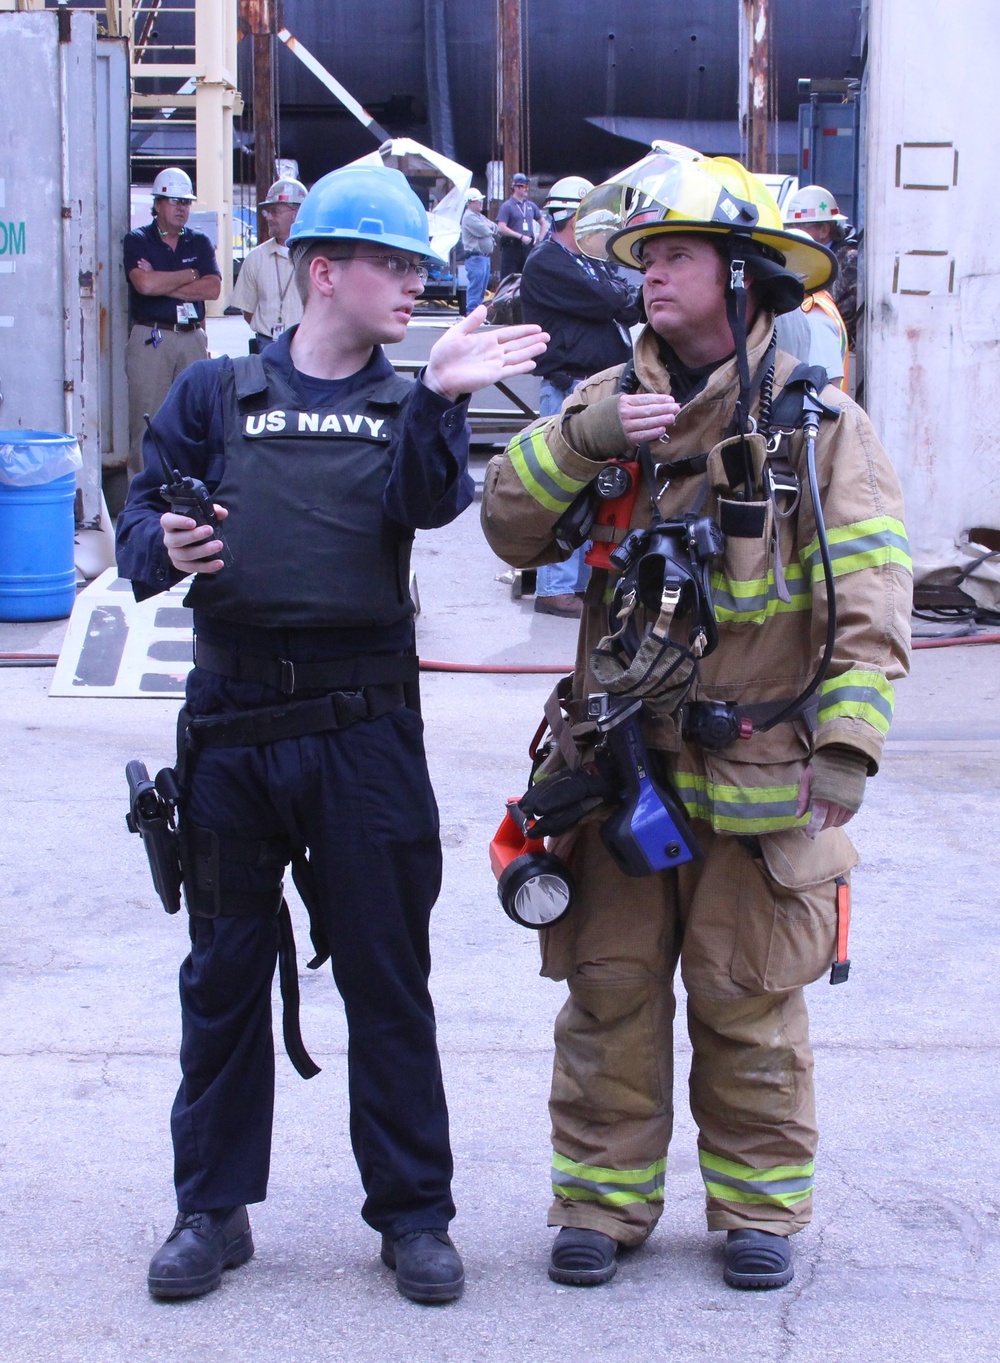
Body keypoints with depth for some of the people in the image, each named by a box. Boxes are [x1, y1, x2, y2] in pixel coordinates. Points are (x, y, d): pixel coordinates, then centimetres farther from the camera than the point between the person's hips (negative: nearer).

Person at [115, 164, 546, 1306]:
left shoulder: (409, 407, 9)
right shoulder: (217, 393, 8)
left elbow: (426, 504, -12)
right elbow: (139, 526, 6)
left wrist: (439, 397, -28)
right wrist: (164, 546, -17)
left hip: (364, 730, 0)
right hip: (230, 728, 0)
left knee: (387, 977, 5)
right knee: (223, 973, 8)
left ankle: (413, 1210, 17)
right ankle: (213, 1207, 21)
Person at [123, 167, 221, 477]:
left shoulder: (199, 242, 15)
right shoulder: (137, 241, 4)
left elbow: (213, 288, -1)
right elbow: (145, 284, -15)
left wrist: (163, 283, -7)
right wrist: (190, 274, -2)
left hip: (193, 337, 4)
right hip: (150, 338, -4)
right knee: (147, 418, -6)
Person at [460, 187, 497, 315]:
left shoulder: (481, 216, 21)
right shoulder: (469, 217, -11)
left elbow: (495, 228, 18)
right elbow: (484, 231, -18)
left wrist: (490, 226, -3)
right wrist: (489, 229, 3)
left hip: (485, 256, 10)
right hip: (475, 257, -10)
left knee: (482, 290, 13)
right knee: (476, 288, -11)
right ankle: (472, 313, -12)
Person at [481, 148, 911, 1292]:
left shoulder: (819, 426, -2)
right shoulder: (608, 402, 8)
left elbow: (870, 604, -6)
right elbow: (510, 528, -1)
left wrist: (848, 747, -15)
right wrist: (581, 439, -16)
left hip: (761, 779, -3)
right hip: (619, 769, 3)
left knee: (750, 1007, 7)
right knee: (609, 995, 8)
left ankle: (758, 1205, 22)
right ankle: (603, 1198, 22)